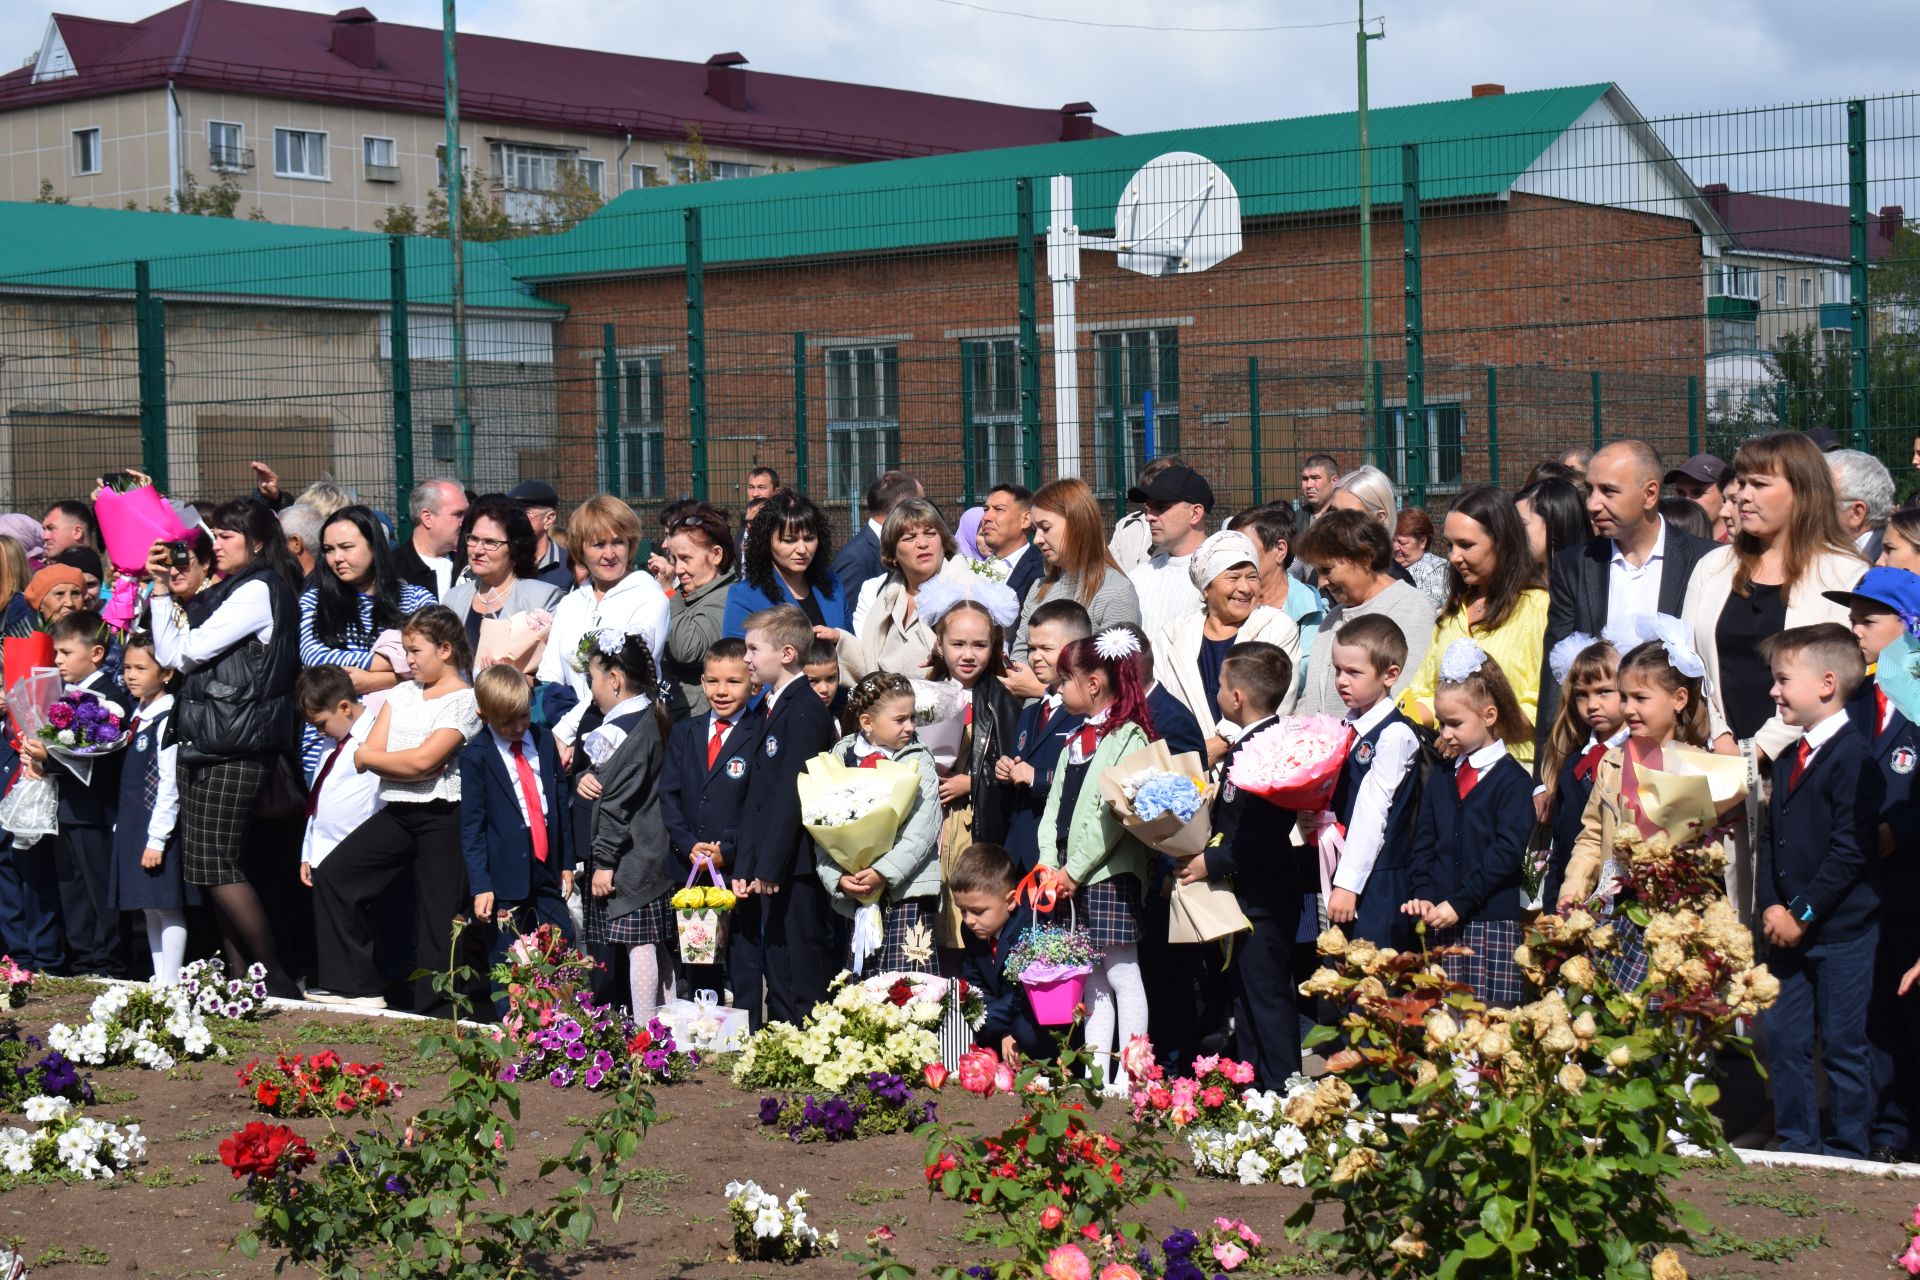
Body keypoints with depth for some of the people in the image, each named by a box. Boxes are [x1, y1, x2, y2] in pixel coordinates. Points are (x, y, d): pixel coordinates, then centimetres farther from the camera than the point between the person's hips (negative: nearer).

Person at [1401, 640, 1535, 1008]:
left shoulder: (1512, 780, -3)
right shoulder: (1440, 780, 17)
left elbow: (1507, 851, -12)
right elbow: (1422, 844, 14)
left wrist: (1459, 903, -16)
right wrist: (1422, 895, -4)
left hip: (1493, 922, -5)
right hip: (1441, 924, 6)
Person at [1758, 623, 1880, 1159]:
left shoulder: (1852, 757, -15)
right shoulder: (1791, 758, 12)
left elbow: (1850, 850, -18)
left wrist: (1803, 913, -16)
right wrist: (1771, 905, -1)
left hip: (1841, 932, -8)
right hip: (1789, 930, 8)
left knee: (1843, 1046, 2)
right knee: (1782, 1038, 10)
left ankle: (1847, 1151, 12)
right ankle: (1794, 1144, 22)